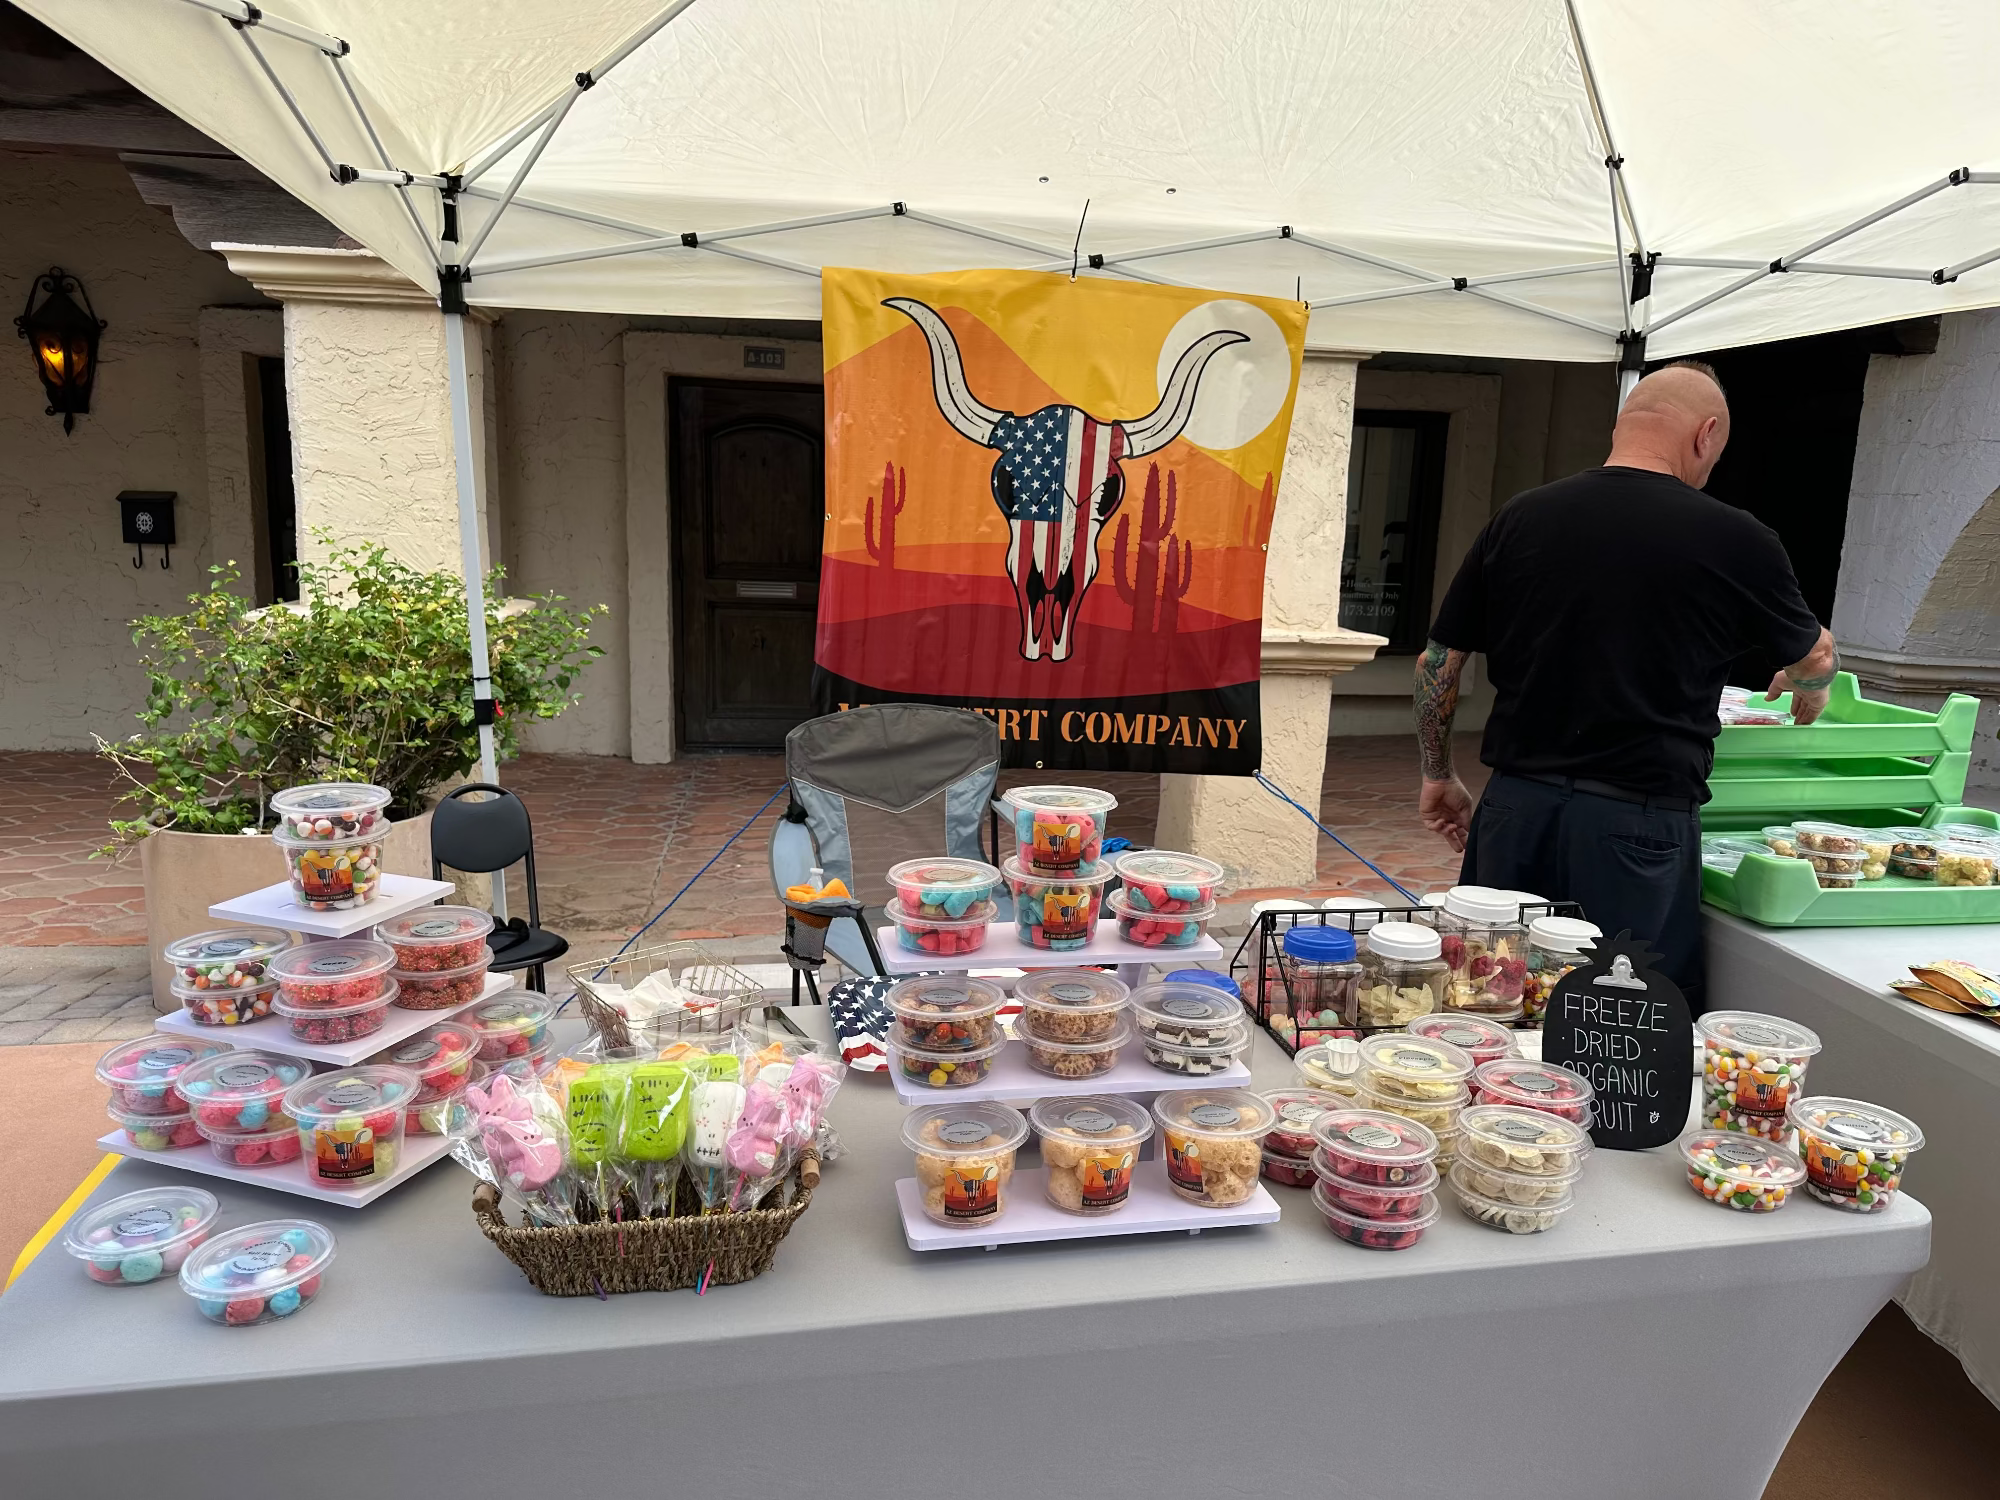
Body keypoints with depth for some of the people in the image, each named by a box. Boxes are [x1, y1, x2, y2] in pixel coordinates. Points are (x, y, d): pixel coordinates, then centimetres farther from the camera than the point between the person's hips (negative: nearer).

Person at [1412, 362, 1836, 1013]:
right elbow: (1815, 658, 14)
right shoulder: (1735, 539, -4)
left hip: (1515, 806, 4)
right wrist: (1809, 687, 38)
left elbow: (1438, 663, 7)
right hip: (1637, 822, -3)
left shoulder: (1519, 519, 3)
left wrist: (1439, 776, 20)